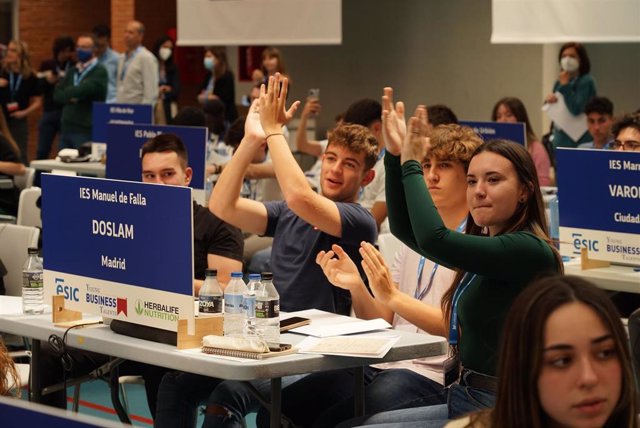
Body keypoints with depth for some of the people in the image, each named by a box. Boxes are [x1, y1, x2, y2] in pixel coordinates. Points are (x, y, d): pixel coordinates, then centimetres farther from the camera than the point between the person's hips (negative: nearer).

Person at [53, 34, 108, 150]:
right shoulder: (72, 72, 18)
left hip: (85, 130, -7)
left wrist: (66, 93, -1)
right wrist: (70, 97, -12)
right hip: (66, 128, 7)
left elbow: (85, 89, -19)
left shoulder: (99, 72, -4)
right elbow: (57, 94, 9)